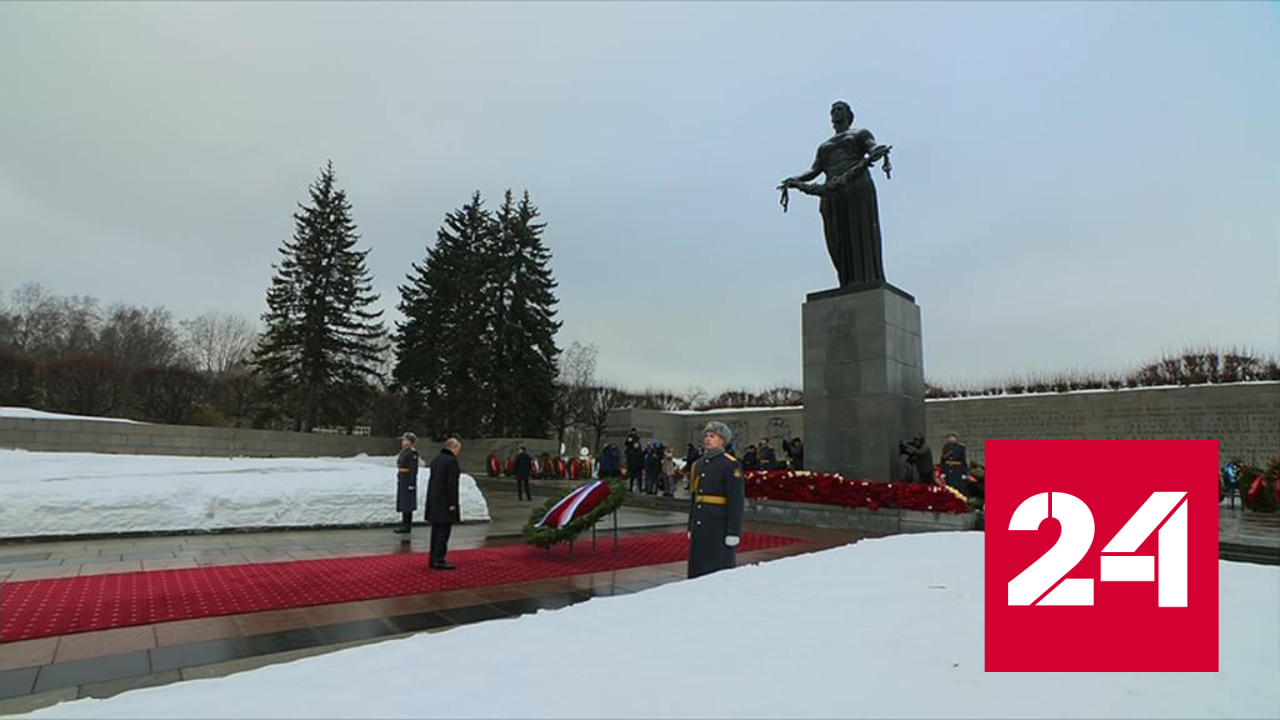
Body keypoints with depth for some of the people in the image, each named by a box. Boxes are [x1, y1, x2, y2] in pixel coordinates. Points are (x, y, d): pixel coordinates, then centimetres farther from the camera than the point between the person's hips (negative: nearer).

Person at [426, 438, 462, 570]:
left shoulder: (436, 459, 13)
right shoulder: (451, 461, -14)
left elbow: (432, 480, 17)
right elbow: (451, 484, -18)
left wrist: (431, 500, 21)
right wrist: (452, 503, -15)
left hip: (434, 501, 9)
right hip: (444, 502, -9)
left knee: (436, 530, 13)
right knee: (443, 531, -4)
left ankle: (434, 559, 19)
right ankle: (439, 560, -3)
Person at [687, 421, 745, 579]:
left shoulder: (731, 464, -9)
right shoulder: (699, 464, 13)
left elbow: (736, 500, -14)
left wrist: (733, 532, -18)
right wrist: (691, 527, 17)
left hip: (720, 524, -7)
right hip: (699, 524, 7)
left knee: (720, 571, -1)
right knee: (697, 569, 10)